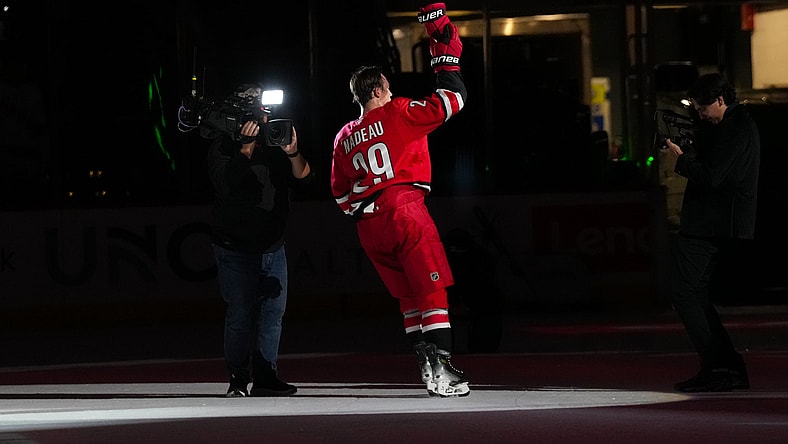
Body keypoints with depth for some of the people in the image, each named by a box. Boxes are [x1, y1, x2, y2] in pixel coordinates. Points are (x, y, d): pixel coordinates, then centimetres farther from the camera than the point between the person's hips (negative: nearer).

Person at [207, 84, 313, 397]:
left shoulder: (275, 144, 3)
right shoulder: (223, 148, -7)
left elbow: (303, 179, -6)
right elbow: (225, 184, -24)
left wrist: (293, 154, -26)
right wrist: (246, 149, -32)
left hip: (273, 248, 5)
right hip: (235, 250, -5)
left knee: (273, 311, 1)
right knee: (240, 315, -9)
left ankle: (265, 377, 6)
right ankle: (238, 381, -2)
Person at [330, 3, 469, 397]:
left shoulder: (344, 138, 17)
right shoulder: (397, 114, -1)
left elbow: (340, 193, 22)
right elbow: (450, 101, -2)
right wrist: (445, 58, 7)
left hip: (368, 228, 6)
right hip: (405, 213, -6)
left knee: (409, 297, 13)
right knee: (432, 291, -6)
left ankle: (427, 366, 5)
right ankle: (441, 369, -18)